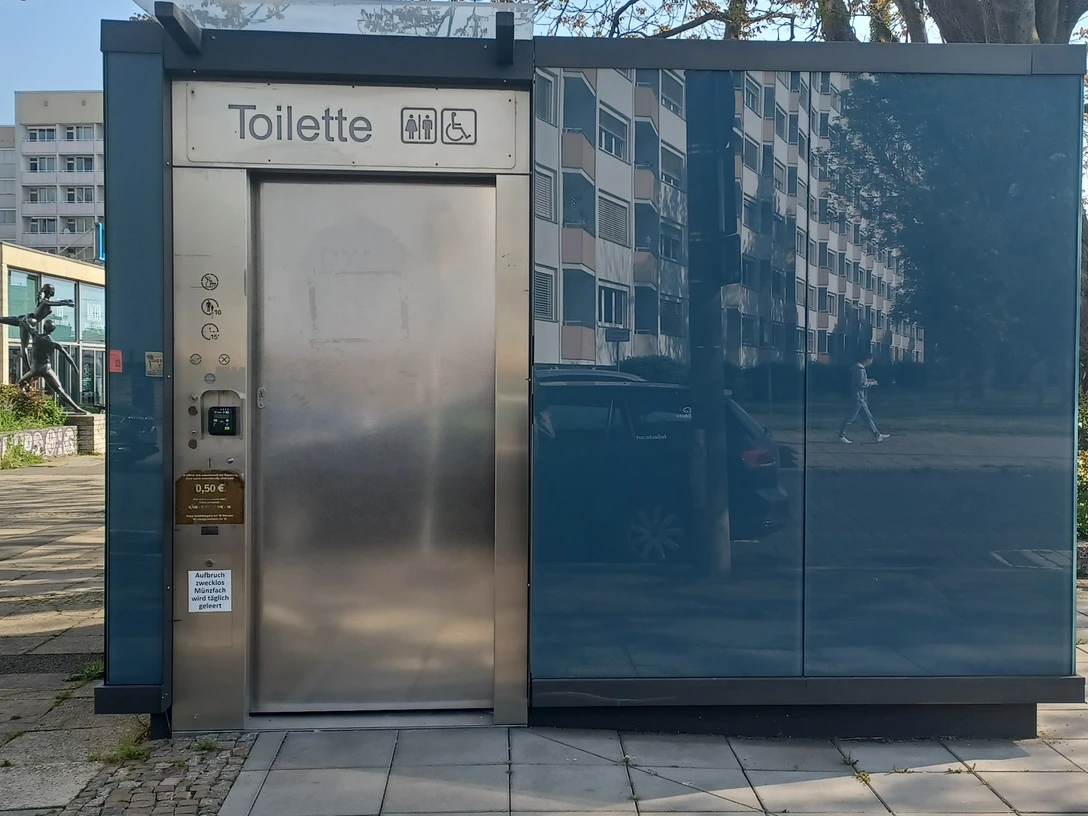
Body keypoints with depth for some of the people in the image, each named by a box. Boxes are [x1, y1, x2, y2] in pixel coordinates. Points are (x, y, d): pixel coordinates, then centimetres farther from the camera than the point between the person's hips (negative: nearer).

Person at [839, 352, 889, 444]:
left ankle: (877, 435, 18)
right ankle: (841, 435, 4)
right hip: (858, 396, -11)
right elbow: (862, 384, -23)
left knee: (868, 416, 13)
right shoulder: (860, 369, -19)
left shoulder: (859, 368, 12)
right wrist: (871, 383, -8)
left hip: (861, 397, 11)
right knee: (851, 417, -4)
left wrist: (868, 380, 14)